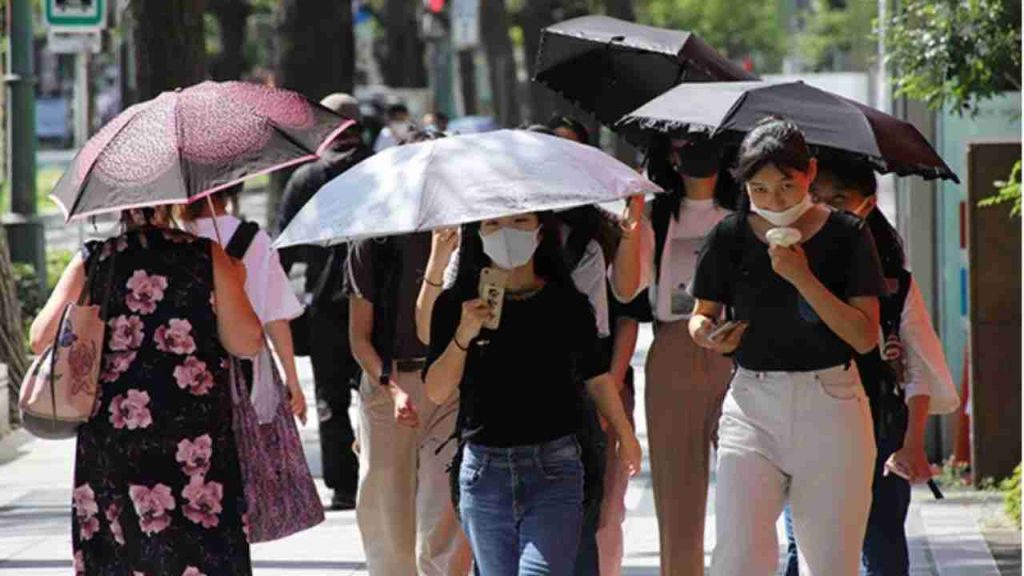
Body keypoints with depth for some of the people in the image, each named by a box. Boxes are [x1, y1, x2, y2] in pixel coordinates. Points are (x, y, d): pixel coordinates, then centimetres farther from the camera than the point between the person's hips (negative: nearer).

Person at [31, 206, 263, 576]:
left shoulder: (90, 263, 1)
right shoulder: (208, 259, -4)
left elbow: (41, 338, 3)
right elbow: (246, 342, -6)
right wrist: (235, 288, 11)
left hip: (109, 432, 2)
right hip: (193, 431, -2)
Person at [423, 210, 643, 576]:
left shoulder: (568, 304, 2)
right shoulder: (456, 306, 2)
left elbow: (596, 377, 14)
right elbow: (437, 393, -3)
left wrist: (625, 435, 18)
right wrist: (463, 337, -17)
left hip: (554, 469, -2)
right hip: (484, 472, 2)